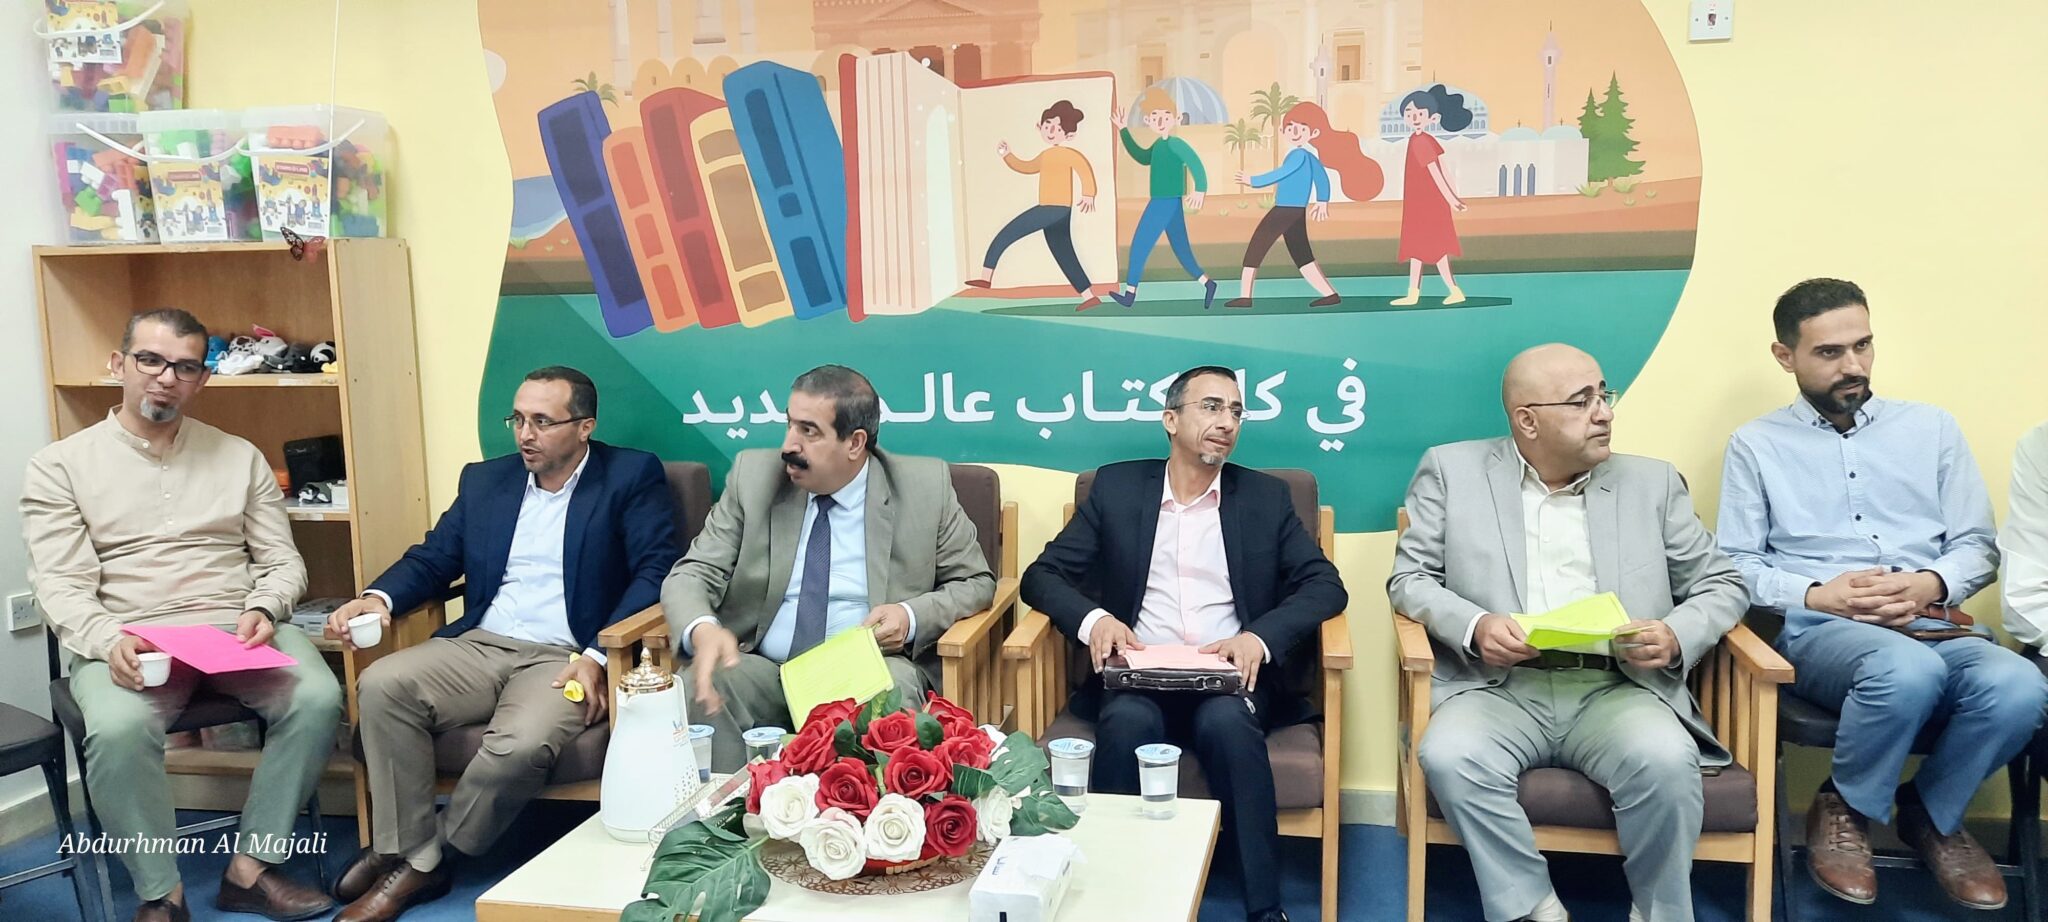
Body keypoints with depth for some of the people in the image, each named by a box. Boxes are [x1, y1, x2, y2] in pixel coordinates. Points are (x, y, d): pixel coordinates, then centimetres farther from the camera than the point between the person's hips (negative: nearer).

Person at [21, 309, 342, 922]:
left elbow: (283, 562, 12)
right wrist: (110, 640, -21)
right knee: (118, 729, -35)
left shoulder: (240, 457, 15)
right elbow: (62, 586, -1)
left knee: (317, 698, -27)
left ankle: (251, 869, -13)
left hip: (236, 629, 2)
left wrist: (262, 609, -10)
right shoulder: (59, 467, 8)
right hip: (124, 640, -2)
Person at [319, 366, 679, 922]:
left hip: (565, 659, -5)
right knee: (380, 685, -22)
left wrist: (597, 657, -19)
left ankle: (423, 859, -6)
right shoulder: (484, 480, 17)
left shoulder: (633, 477, 0)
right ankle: (406, 854, -12)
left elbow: (655, 571, -9)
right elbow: (433, 558, 17)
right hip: (480, 646, 5)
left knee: (520, 746, -33)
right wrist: (379, 598, -6)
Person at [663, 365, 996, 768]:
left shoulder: (925, 486, 1)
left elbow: (976, 582, 9)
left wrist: (914, 617, -12)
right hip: (761, 668, 2)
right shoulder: (753, 475, 4)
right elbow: (692, 574, 2)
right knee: (692, 690, -29)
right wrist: (702, 629, -23)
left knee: (890, 691, -35)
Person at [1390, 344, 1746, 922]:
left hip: (1616, 689, 1)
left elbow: (1721, 586, 15)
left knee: (1665, 762, -30)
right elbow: (1409, 578, 6)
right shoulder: (1452, 472, 8)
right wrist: (1473, 626, -15)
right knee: (1450, 758, -31)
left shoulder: (1652, 483, 14)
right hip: (1497, 687, -1)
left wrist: (1677, 636, -8)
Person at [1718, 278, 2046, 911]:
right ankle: (1844, 811, -8)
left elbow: (1977, 546, 13)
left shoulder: (1931, 428, 17)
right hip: (1824, 632, -3)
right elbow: (1736, 565, 4)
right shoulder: (1756, 444, 9)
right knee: (1910, 668, -39)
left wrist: (1930, 584, -9)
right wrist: (1815, 594, -14)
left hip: (1936, 626, 3)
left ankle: (1931, 813, 0)